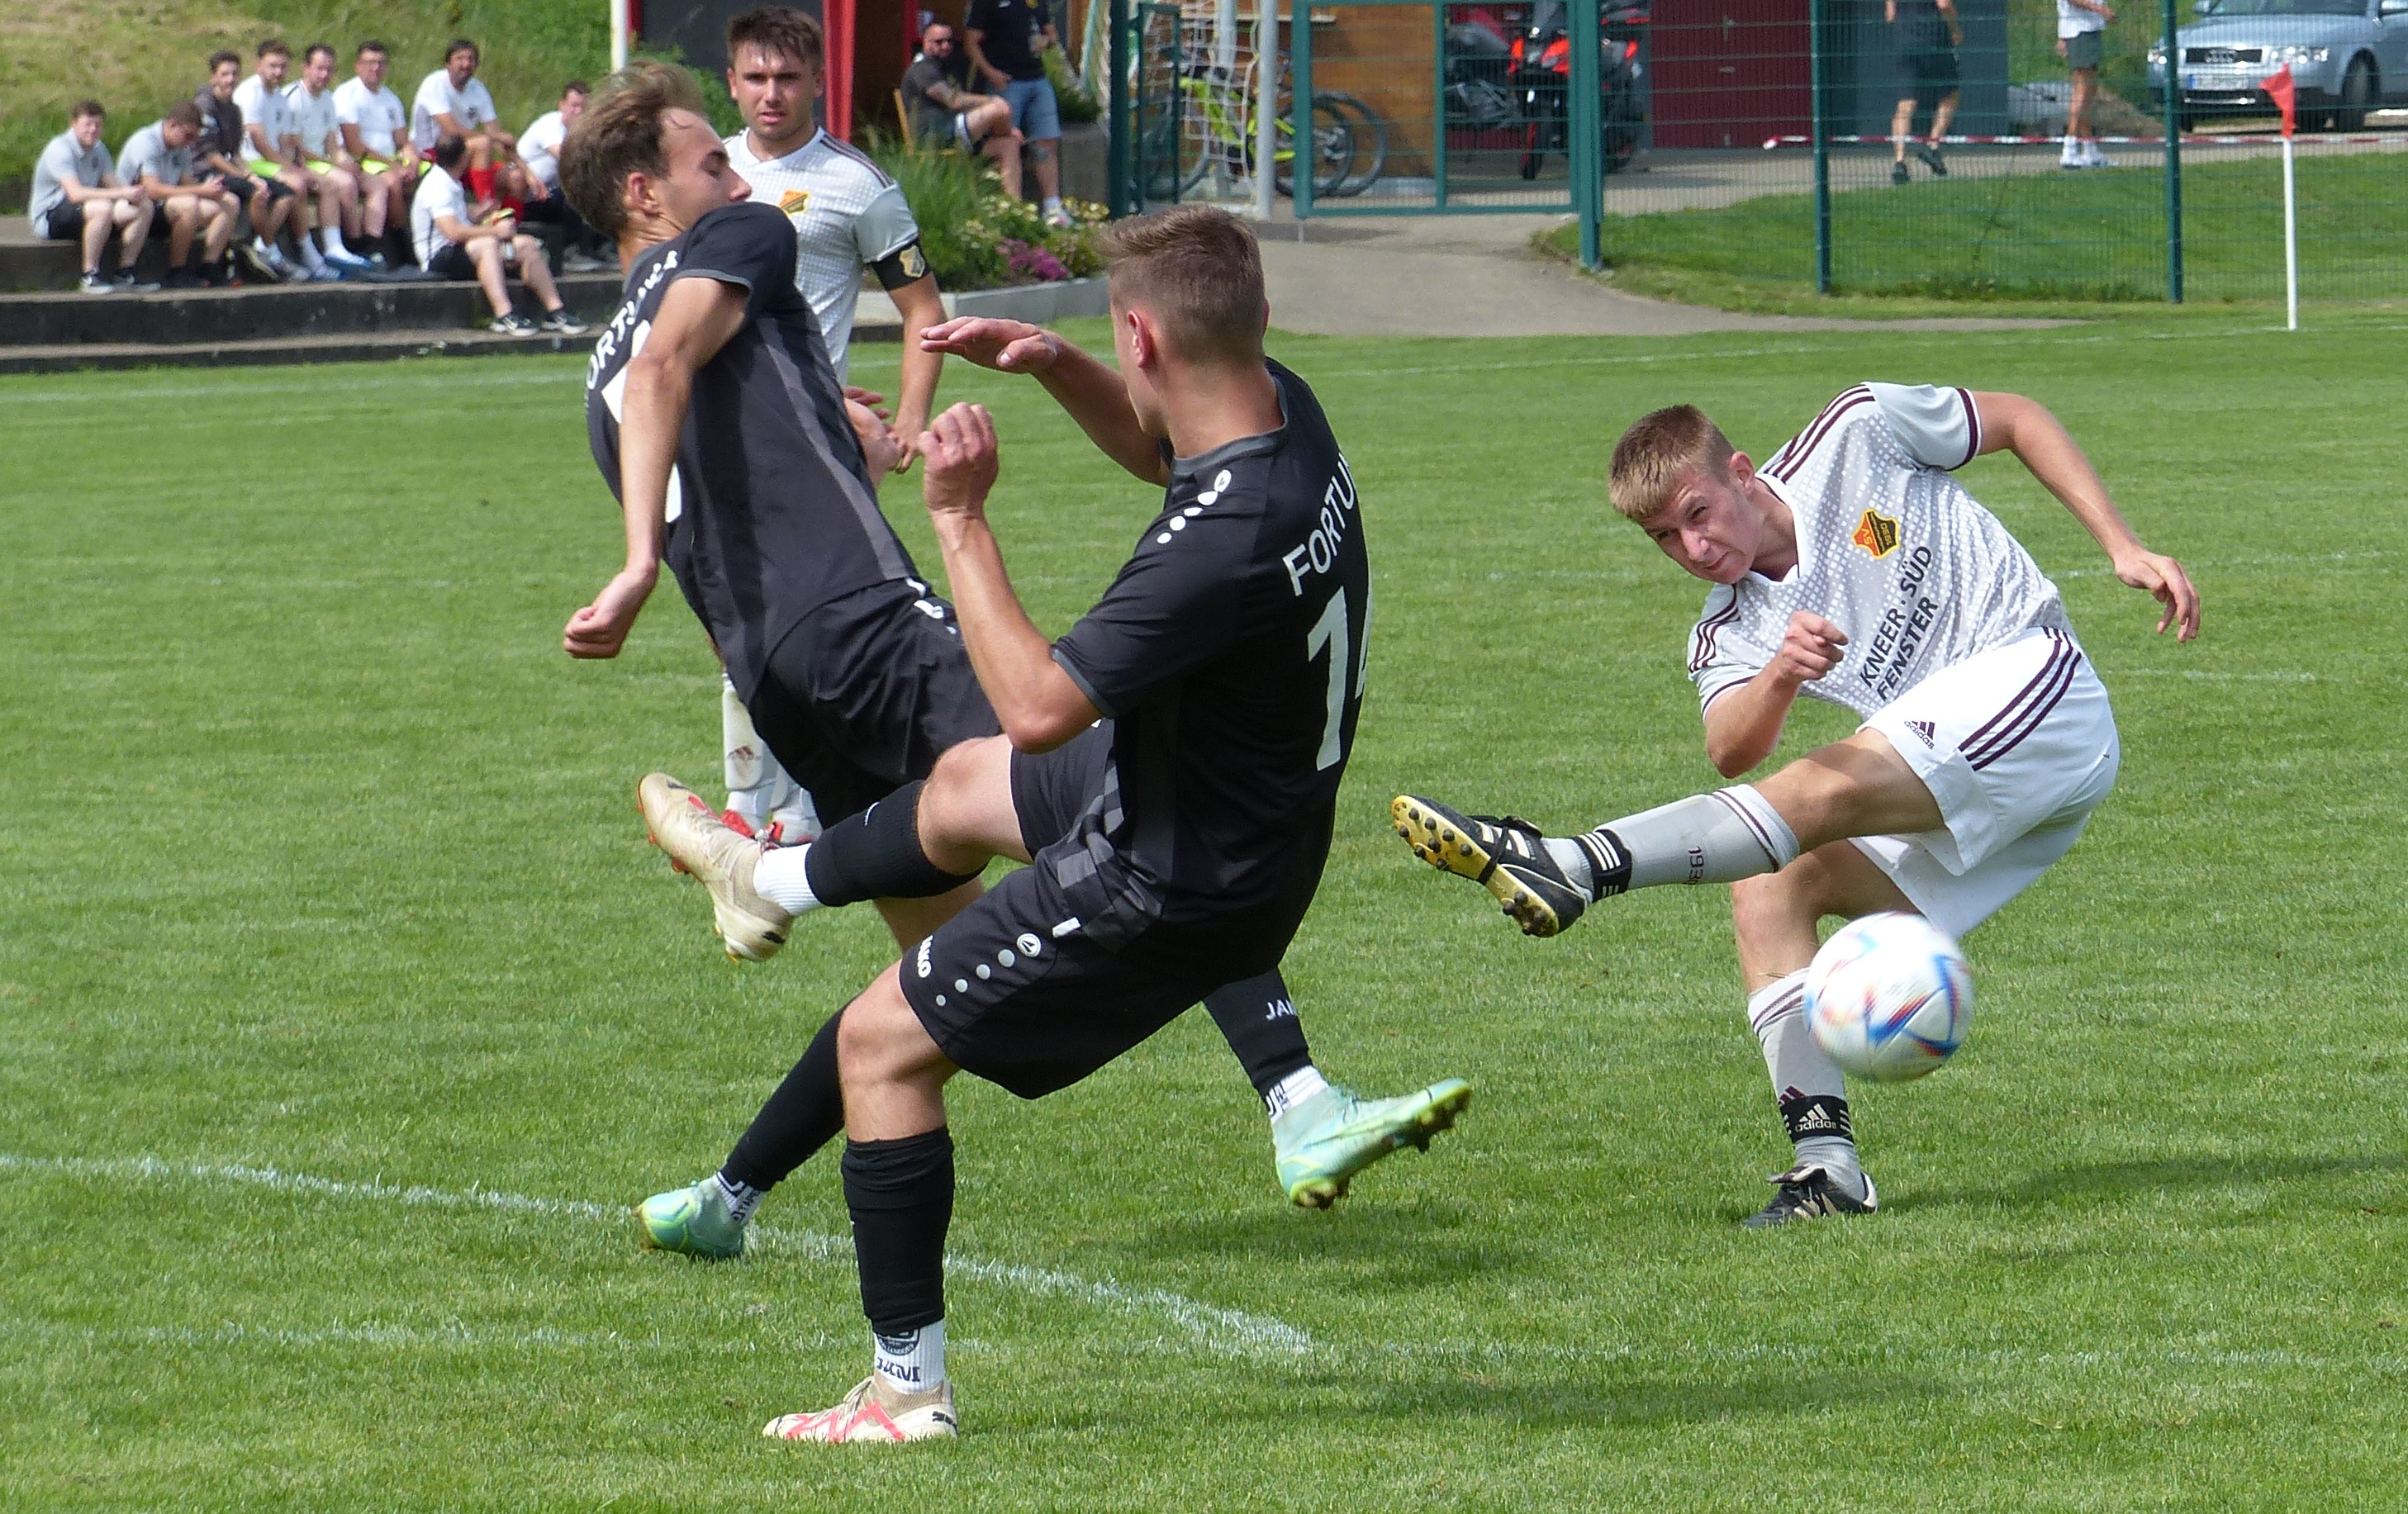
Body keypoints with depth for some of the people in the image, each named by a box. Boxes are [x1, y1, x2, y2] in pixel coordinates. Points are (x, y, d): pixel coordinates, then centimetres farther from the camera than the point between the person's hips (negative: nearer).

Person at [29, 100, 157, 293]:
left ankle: (125, 274, -3)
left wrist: (134, 193, -22)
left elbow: (113, 183, 3)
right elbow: (75, 193, -31)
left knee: (145, 207, -6)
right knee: (102, 208, -37)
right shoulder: (60, 149, -19)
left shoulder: (98, 149, 9)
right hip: (49, 217, -8)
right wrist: (122, 194, -34)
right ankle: (90, 276, -29)